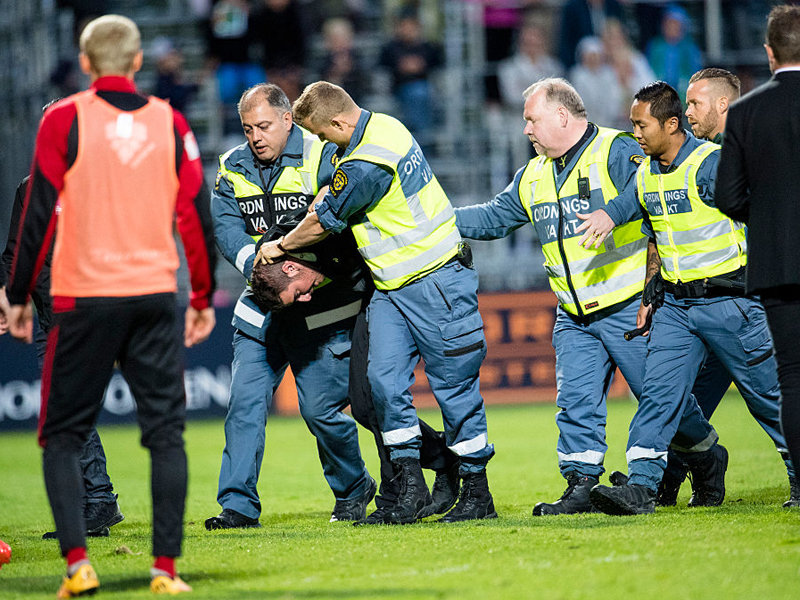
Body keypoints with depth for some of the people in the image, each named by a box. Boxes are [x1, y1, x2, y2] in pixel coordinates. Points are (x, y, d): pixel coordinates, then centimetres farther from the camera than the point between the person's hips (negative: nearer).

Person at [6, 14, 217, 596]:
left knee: (64, 435, 7)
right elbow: (196, 216, 6)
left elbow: (40, 213, -4)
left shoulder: (64, 120, -3)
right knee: (166, 432, 6)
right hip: (156, 297, 2)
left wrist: (19, 296, 4)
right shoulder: (170, 122, 5)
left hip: (84, 298, -2)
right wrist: (203, 299, 15)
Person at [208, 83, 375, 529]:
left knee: (321, 408, -3)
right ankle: (239, 504, -3)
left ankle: (354, 489, 21)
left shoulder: (322, 157, -8)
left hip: (322, 307, -4)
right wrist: (258, 264, -21)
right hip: (262, 307, 4)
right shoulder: (233, 169, 6)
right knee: (245, 403, -6)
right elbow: (228, 229, -3)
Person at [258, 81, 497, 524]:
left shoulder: (367, 165, -25)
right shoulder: (379, 126, 6)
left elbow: (322, 223, -12)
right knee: (385, 380, -1)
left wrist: (280, 247, 7)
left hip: (434, 283, -10)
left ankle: (477, 493, 5)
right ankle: (410, 487, 1)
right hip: (391, 287, 10)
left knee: (454, 387, -2)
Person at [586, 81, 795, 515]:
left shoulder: (710, 164, -15)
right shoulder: (644, 175, 9)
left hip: (728, 302, -6)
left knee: (766, 394, 4)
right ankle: (640, 487, -14)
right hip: (676, 305, 6)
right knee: (658, 391, -7)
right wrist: (649, 294, 15)